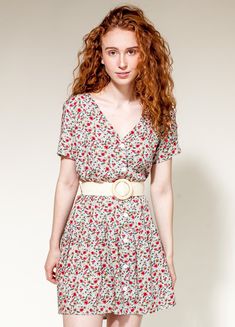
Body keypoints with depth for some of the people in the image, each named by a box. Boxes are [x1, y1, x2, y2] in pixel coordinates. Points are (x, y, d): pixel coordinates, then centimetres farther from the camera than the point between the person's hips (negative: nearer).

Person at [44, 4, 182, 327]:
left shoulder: (160, 112, 2)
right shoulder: (78, 106, -3)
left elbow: (162, 189, 5)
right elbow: (67, 182, 1)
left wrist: (169, 254, 6)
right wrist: (54, 245, 4)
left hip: (139, 234, 2)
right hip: (87, 231, -2)